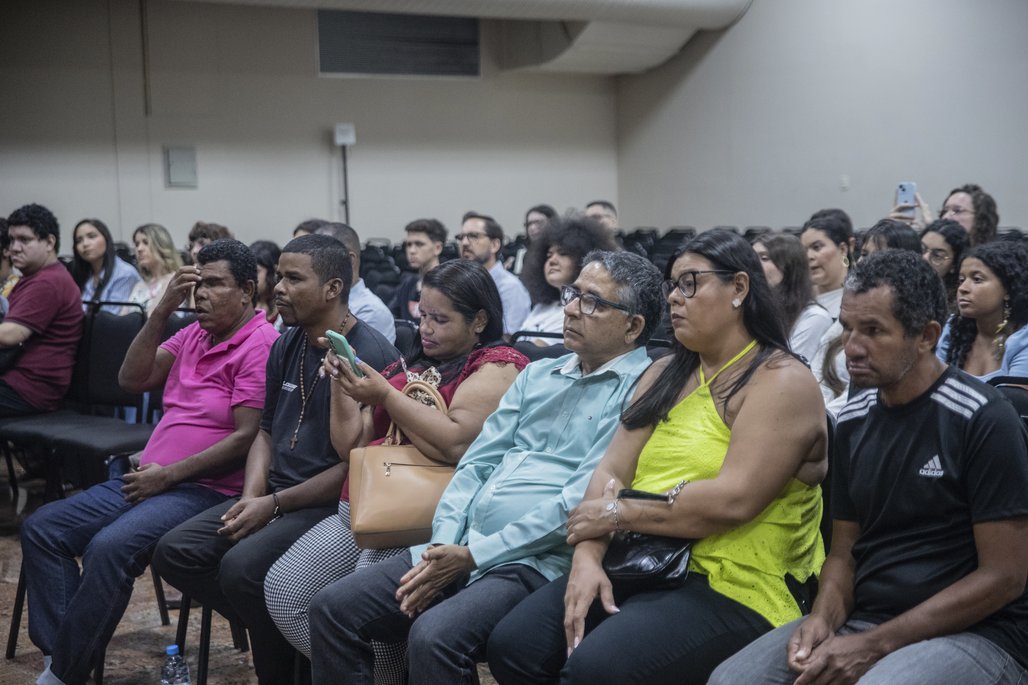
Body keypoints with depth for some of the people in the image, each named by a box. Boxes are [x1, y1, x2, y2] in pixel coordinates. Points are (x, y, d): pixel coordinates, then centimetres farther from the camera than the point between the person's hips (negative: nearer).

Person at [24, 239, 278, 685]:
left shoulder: (261, 345, -10)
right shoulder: (193, 333, 15)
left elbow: (246, 438, -17)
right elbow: (132, 379, 8)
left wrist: (168, 475, -14)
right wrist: (162, 311, -1)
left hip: (207, 489, -9)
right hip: (150, 477, 9)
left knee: (108, 548, -31)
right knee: (41, 528, -2)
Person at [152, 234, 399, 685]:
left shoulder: (371, 357, -15)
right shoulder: (287, 346, 11)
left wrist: (274, 504, -15)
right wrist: (252, 496, -2)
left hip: (330, 504, -8)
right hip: (273, 496, 8)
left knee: (242, 566, -28)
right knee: (175, 551, -7)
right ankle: (270, 627, 4)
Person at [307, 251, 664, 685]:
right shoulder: (537, 375, 19)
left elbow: (578, 504, -14)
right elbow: (476, 464, 15)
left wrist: (472, 555, -14)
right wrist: (443, 543, -2)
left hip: (537, 559, -7)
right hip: (459, 548, 8)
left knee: (434, 636, -32)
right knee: (332, 608, -5)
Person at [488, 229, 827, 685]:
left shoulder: (781, 382, -7)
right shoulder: (665, 374, 17)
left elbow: (735, 499, -19)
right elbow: (612, 470, 7)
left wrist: (620, 513, -11)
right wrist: (588, 554, -11)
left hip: (732, 585, -7)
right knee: (512, 646, -13)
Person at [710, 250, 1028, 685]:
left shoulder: (982, 420, -11)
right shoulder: (852, 420, 8)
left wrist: (874, 647, -17)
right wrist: (824, 619, -8)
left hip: (973, 633, -5)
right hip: (863, 620, 6)